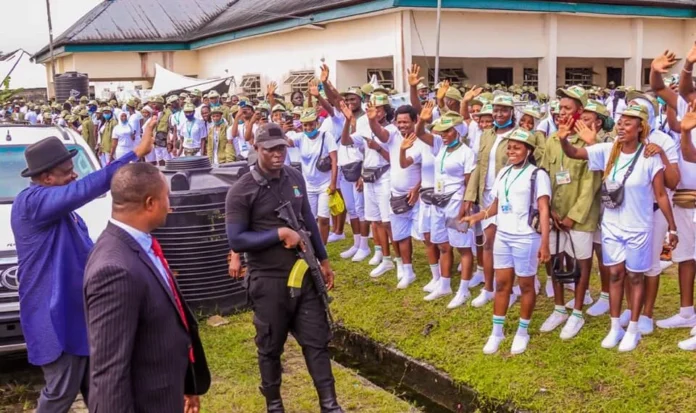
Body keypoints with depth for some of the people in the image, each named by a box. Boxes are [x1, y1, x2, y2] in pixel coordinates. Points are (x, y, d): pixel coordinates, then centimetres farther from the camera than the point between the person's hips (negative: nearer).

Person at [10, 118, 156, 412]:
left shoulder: (60, 206, 11)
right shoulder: (32, 201, -20)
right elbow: (85, 189, -33)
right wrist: (135, 154, -35)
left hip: (79, 308, 10)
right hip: (56, 316, -10)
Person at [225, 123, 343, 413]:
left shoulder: (295, 178, 4)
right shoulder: (242, 191, -13)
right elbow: (236, 240, -17)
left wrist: (323, 260, 16)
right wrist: (279, 234, -20)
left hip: (305, 273, 5)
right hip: (269, 280, -4)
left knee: (317, 341, 8)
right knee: (271, 347, 12)